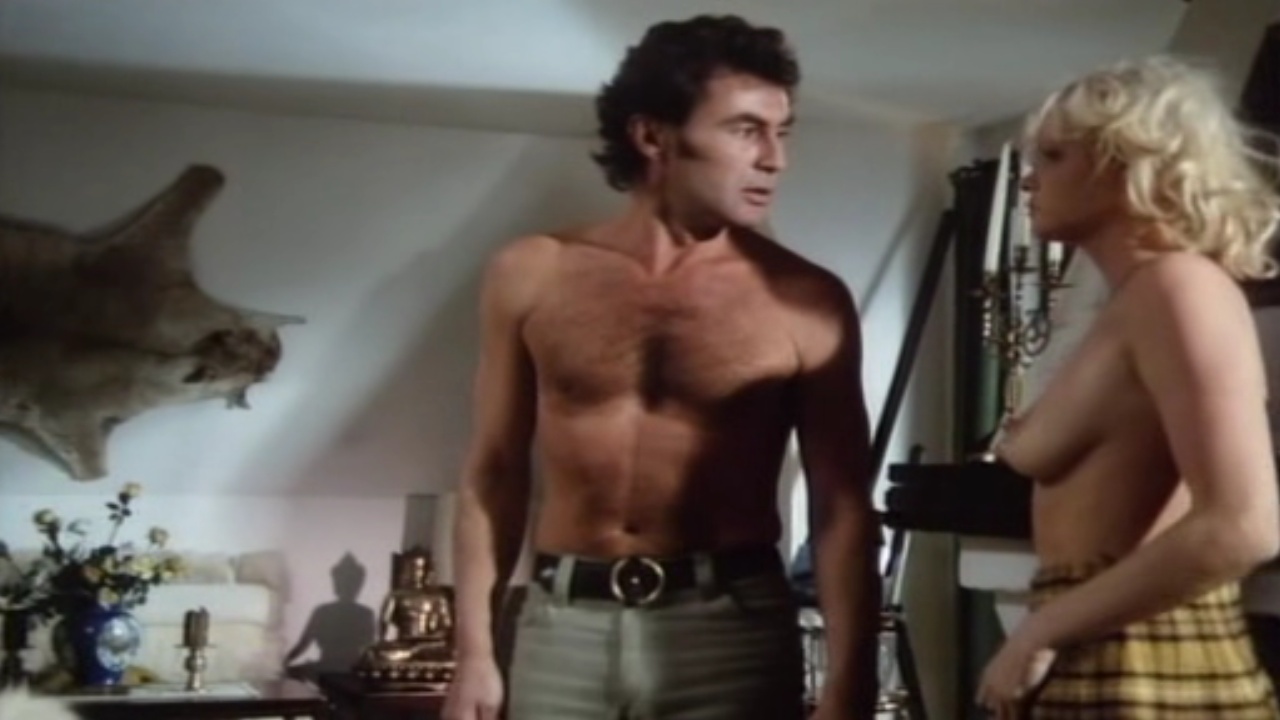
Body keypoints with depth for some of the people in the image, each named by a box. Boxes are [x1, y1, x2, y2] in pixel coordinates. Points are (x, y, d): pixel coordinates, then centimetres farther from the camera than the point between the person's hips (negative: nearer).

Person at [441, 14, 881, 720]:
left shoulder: (805, 301, -3)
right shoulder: (532, 274, 3)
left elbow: (843, 510, -2)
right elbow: (494, 477, 8)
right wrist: (474, 651, 3)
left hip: (730, 627, -1)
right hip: (563, 623, 2)